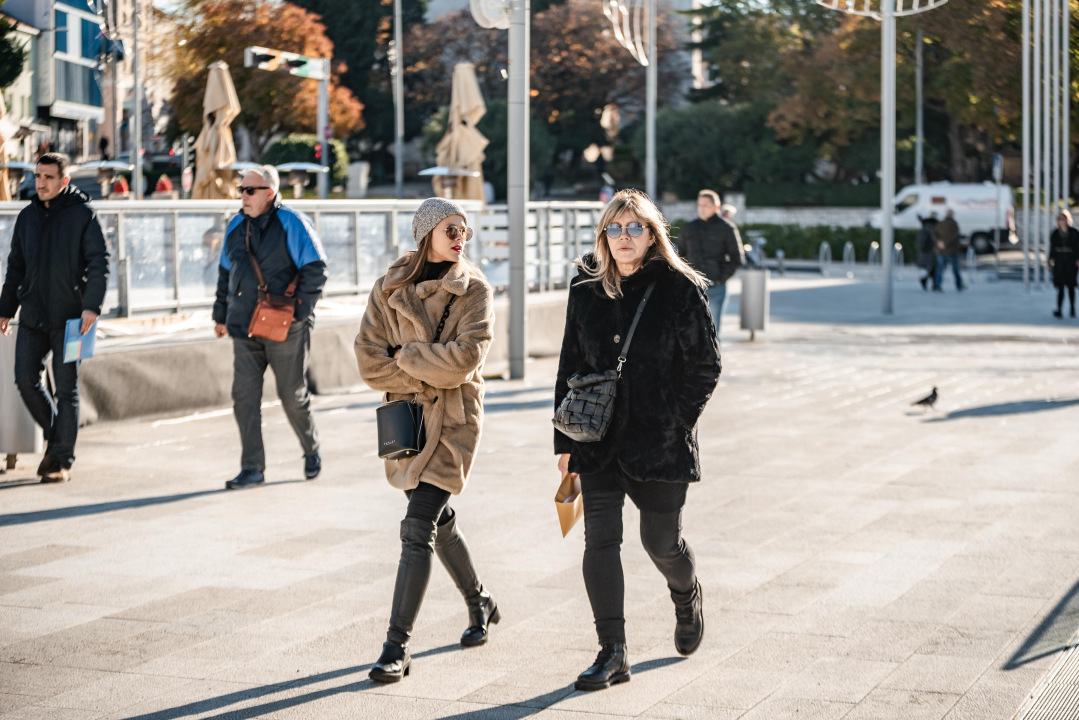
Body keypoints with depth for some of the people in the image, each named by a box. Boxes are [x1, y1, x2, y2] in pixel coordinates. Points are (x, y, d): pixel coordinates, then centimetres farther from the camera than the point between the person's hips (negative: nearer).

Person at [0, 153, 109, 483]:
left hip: (69, 317, -5)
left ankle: (63, 461, 6)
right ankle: (55, 434, 22)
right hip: (32, 316, 5)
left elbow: (99, 262, -7)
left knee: (66, 387, -2)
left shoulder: (83, 214, -4)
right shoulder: (27, 216, 11)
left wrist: (91, 306, -17)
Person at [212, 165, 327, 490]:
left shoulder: (292, 223, -8)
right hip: (245, 328, 5)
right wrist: (222, 314, 19)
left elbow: (315, 269, -10)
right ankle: (252, 469, 2)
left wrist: (300, 311, -13)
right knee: (244, 396, -3)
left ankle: (311, 452, 30)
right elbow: (226, 273, 20)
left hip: (285, 329, -5)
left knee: (292, 395, 5)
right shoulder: (236, 226, 10)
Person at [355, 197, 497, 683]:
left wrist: (405, 356, -9)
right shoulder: (389, 288, 2)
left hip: (453, 420, -5)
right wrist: (427, 375, -12)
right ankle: (479, 604, 43)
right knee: (437, 519, 20)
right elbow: (369, 361, -4)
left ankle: (398, 645, -11)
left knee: (418, 527, -13)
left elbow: (464, 358, -18)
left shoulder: (474, 291, -5)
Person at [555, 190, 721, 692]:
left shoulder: (680, 289, -5)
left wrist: (676, 420, -9)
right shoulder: (586, 288, 5)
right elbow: (570, 364, 10)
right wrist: (565, 438, 7)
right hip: (598, 438, 3)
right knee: (600, 538, -5)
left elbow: (706, 365, -2)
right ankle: (612, 652, 2)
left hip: (660, 441, -3)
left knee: (662, 542, 7)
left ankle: (687, 599, 42)